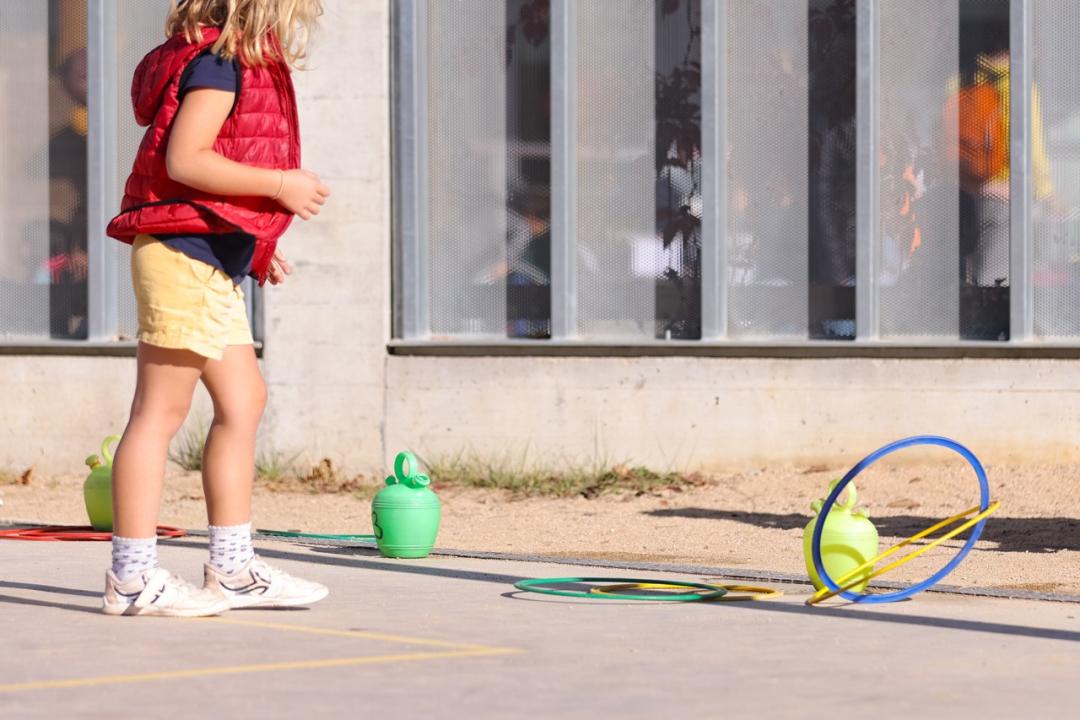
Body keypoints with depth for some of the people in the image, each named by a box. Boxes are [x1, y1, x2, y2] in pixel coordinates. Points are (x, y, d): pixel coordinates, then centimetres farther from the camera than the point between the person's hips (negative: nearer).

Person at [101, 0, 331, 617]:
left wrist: (257, 247, 14)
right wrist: (281, 185, -17)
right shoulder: (219, 61, -11)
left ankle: (234, 569, 15)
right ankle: (132, 577, -4)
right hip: (183, 253, -11)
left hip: (212, 264, 11)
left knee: (244, 400, 11)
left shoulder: (245, 66, 19)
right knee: (161, 411, -7)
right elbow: (184, 159, -20)